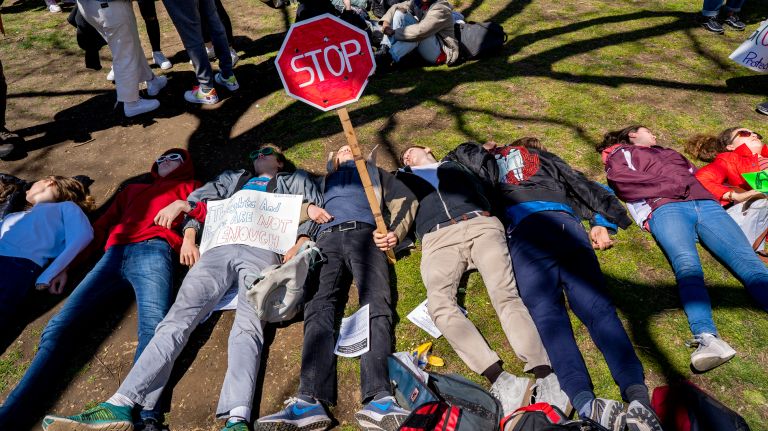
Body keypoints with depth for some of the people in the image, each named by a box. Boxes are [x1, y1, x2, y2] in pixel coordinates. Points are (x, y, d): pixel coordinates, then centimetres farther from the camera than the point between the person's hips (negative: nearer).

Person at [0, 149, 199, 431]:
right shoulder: (132, 190, 39)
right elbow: (101, 226, 31)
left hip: (152, 251, -5)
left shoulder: (188, 187, 29)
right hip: (114, 255, 5)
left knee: (153, 325, -32)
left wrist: (189, 235, -11)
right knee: (57, 328, -13)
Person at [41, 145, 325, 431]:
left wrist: (298, 246, -2)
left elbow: (316, 213, 17)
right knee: (177, 320, -15)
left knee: (247, 326, -26)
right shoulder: (232, 178, 38)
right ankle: (120, 406, -24)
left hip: (261, 250, -3)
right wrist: (189, 237, 4)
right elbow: (199, 199, 24)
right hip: (218, 250, 4)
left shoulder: (295, 181, 31)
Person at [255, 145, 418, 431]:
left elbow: (406, 200, 21)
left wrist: (395, 233, 1)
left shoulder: (373, 171, 36)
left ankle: (378, 399, -43)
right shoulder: (323, 181, 41)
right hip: (327, 239, 2)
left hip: (364, 234, -1)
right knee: (320, 306, -25)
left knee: (376, 304, -27)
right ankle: (311, 400, -40)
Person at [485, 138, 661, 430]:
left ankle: (585, 403, -41)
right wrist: (601, 222, 22)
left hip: (521, 230, -2)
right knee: (596, 305, -13)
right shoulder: (545, 158, 39)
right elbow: (580, 185, 29)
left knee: (545, 312, -19)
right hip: (564, 222, 2)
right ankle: (637, 393, -34)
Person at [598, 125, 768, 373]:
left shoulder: (672, 153, 43)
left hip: (707, 204, 5)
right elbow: (621, 179, 4)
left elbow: (698, 176, 29)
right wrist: (673, 185, 0)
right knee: (687, 265, -32)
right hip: (665, 208, -4)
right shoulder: (621, 153, 26)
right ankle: (707, 338, -49)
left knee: (747, 260, -21)